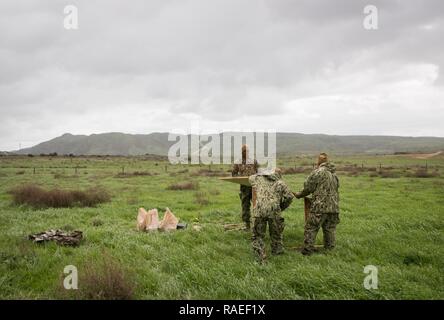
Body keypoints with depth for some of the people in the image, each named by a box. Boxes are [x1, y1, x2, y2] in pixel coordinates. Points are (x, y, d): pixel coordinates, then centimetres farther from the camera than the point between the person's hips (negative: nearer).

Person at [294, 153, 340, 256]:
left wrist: (299, 195, 12)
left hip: (320, 206, -7)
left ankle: (307, 250, 0)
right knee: (330, 229, 14)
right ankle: (330, 249, 19)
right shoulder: (334, 174, 15)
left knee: (311, 228, -1)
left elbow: (308, 187, -6)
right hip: (334, 207, 7)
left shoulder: (317, 172, -8)